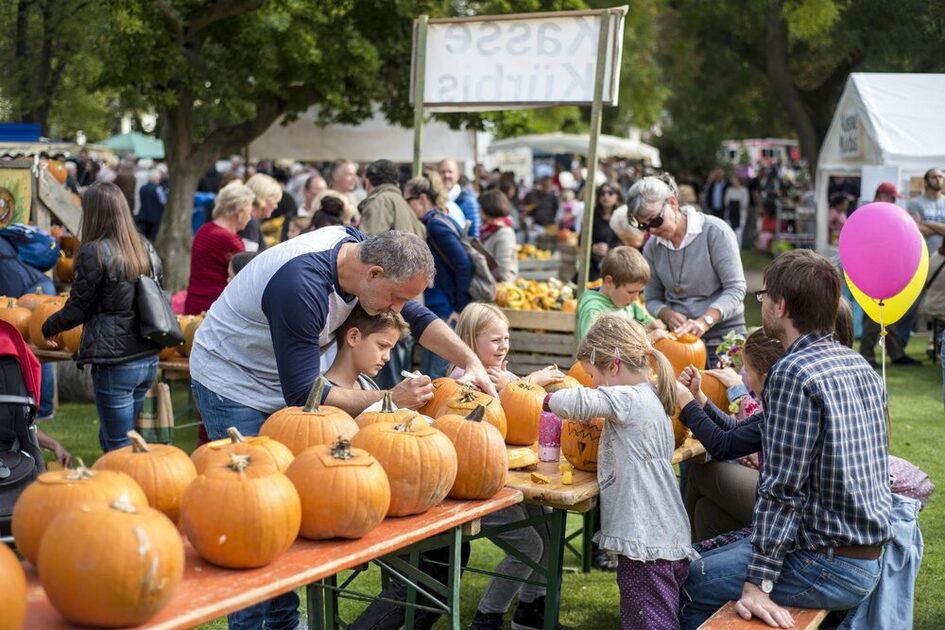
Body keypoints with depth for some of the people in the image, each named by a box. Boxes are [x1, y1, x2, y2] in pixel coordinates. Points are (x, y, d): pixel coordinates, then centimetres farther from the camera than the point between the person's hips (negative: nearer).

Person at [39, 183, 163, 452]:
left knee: (117, 446, 3)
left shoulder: (94, 253, -10)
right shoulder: (146, 248, 9)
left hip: (115, 362, -7)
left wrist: (48, 328, 12)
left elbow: (77, 309, -6)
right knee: (109, 438, 20)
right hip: (148, 358, 7)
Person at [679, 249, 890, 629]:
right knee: (704, 558, 22)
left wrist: (757, 584, -19)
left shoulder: (793, 373, -21)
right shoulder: (858, 366, 7)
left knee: (686, 587, -2)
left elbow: (781, 489, -23)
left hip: (828, 567, -9)